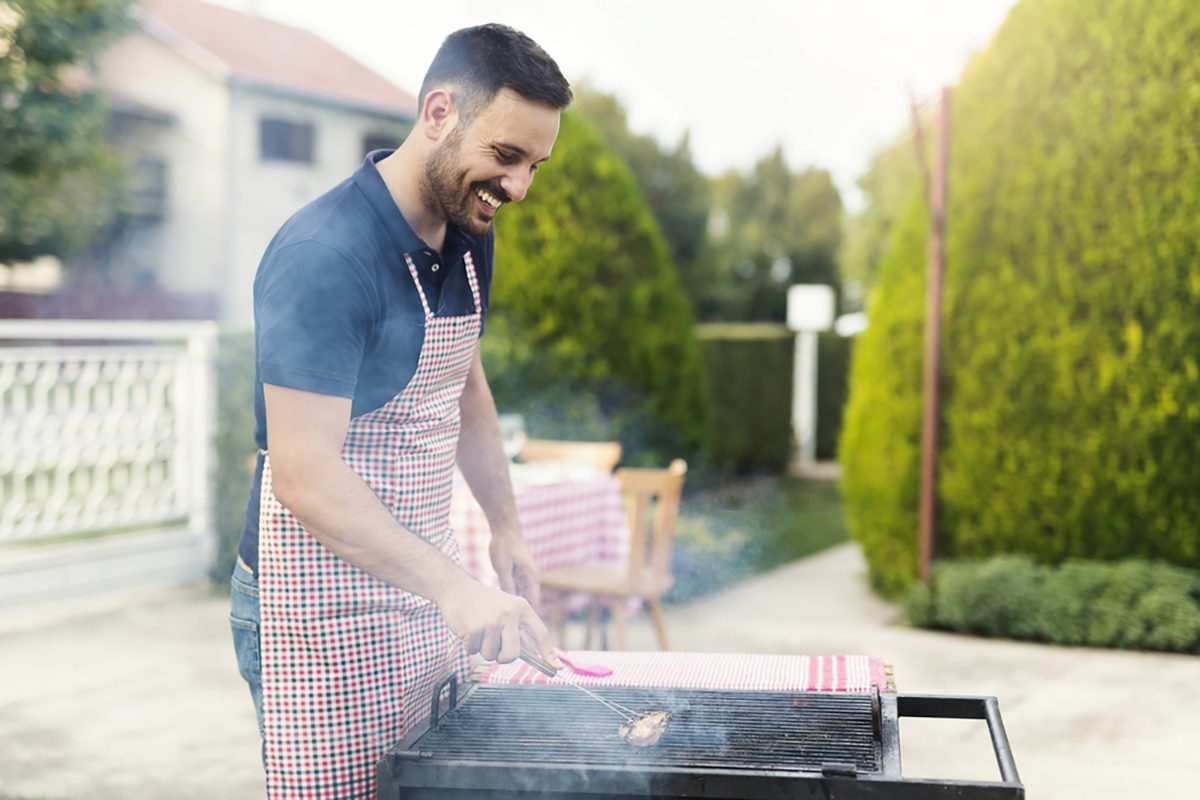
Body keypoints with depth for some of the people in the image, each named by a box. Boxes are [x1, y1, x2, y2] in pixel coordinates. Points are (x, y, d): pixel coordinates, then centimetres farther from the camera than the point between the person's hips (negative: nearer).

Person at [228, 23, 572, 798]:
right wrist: (453, 588, -32)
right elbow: (305, 477, -27)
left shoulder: (469, 234, 6)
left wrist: (507, 528, 19)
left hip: (424, 580, 8)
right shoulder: (324, 255, -22)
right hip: (321, 598, -8)